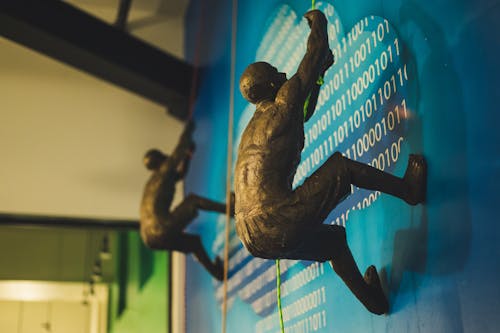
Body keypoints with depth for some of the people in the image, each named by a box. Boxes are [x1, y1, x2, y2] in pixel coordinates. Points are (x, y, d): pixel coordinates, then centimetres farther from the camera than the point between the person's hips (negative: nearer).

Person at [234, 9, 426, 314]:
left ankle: (372, 299, 37)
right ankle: (408, 189, 13)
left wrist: (320, 72, 44)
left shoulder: (252, 128, 23)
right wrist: (319, 22, 25)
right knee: (339, 165, 3)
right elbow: (315, 55, 6)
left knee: (333, 237, 30)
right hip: (277, 224, -9)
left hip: (255, 240, 9)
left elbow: (303, 113, 42)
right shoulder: (281, 106, -1)